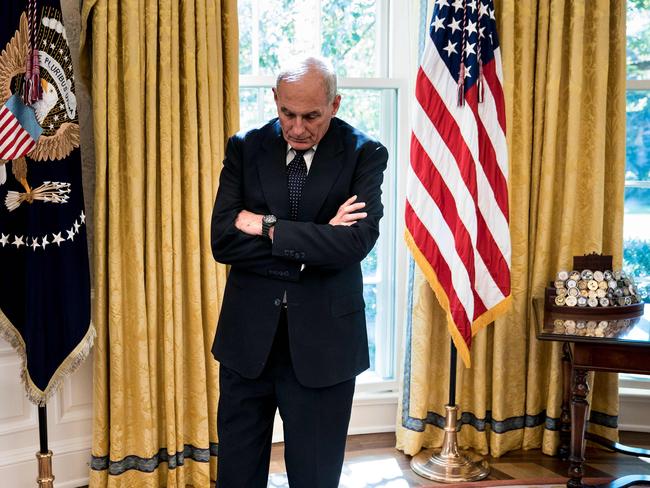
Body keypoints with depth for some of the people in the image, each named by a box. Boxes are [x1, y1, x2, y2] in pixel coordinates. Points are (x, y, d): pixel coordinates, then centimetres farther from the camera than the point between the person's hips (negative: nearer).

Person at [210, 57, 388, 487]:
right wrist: (312, 244, -16)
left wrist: (268, 227, -15)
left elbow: (357, 242, -19)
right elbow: (223, 240, -9)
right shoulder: (245, 149, 1)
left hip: (323, 340, -2)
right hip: (248, 336, 2)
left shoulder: (365, 155, -5)